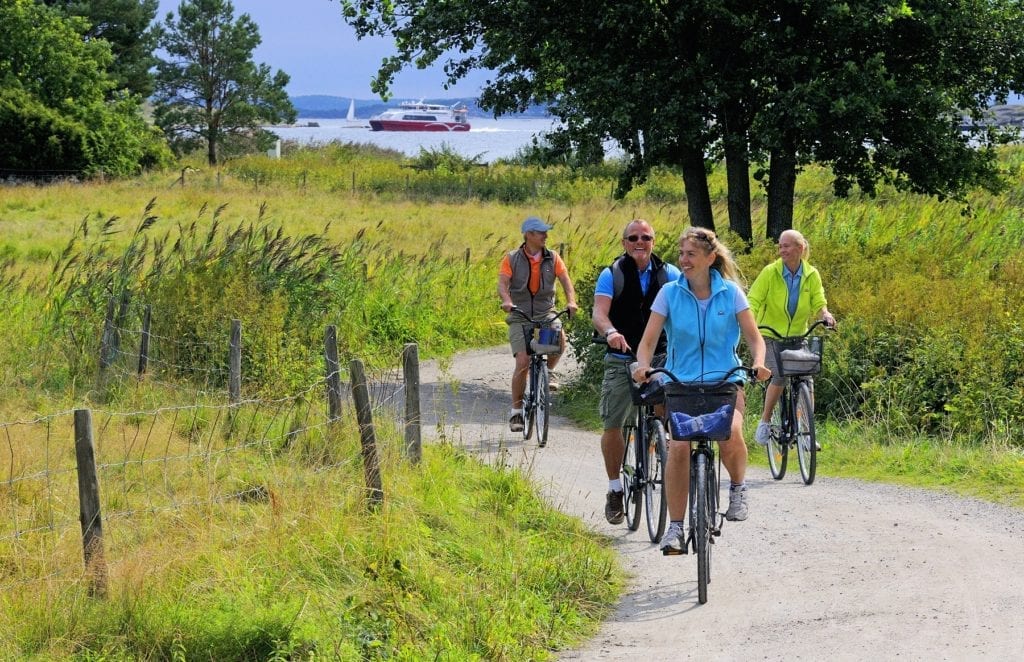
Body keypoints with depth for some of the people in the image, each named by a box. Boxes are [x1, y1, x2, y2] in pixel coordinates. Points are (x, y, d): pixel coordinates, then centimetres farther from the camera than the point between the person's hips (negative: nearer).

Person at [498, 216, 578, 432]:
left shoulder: (552, 258, 3)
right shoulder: (511, 259, -3)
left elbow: (565, 281, -7)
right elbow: (502, 284, -13)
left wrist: (571, 301, -27)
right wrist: (507, 301, -35)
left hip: (546, 313, 2)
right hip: (520, 316, -2)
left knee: (559, 339, -30)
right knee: (523, 362, -14)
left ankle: (547, 373, 1)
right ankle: (516, 412, 1)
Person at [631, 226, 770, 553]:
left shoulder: (730, 293, 0)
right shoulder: (669, 293, 0)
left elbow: (754, 337, 2)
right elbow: (648, 340, -3)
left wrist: (759, 363, -19)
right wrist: (643, 366, -24)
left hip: (724, 380, -1)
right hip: (681, 381, 1)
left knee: (731, 434, -30)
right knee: (678, 447, -19)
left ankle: (738, 487, 1)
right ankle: (675, 527, -7)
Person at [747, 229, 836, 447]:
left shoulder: (811, 275, -1)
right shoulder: (770, 272, -9)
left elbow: (818, 304, -3)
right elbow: (753, 301, -11)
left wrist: (825, 315, -26)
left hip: (798, 335, 3)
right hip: (770, 335, -3)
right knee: (779, 375, -23)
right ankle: (765, 422, -5)